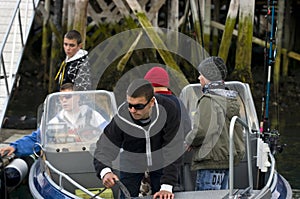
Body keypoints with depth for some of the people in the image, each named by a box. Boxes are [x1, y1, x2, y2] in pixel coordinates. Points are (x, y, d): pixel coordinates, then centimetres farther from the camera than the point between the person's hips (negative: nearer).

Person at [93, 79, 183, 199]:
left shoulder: (167, 110, -33)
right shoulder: (121, 117, -31)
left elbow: (172, 151, -30)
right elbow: (104, 149, -26)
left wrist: (166, 186, -35)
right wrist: (105, 172, -48)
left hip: (160, 161, 0)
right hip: (131, 164, 0)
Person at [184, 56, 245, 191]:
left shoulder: (208, 100, -14)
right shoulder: (232, 100, 13)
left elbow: (201, 131, -23)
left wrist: (189, 141, -4)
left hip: (211, 163, -9)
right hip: (228, 161, 9)